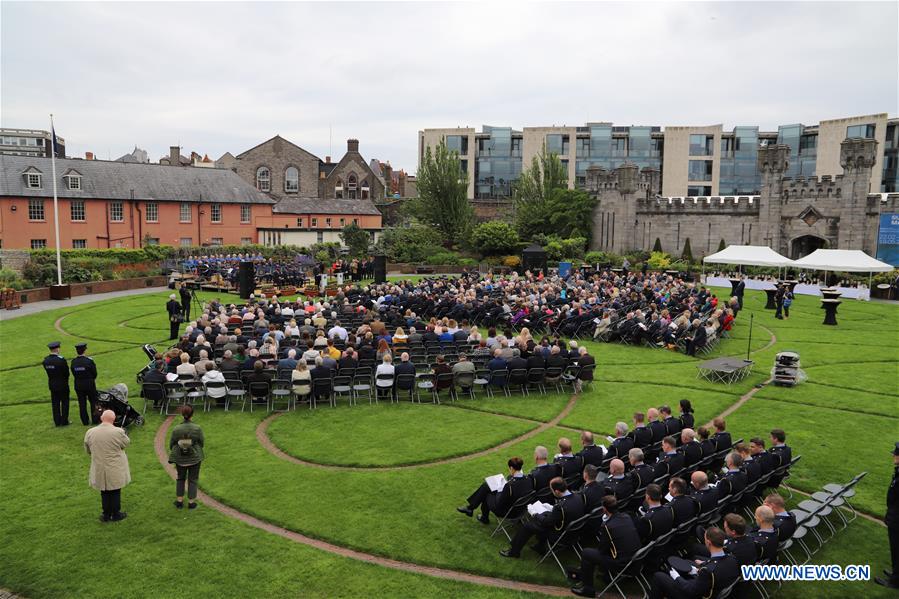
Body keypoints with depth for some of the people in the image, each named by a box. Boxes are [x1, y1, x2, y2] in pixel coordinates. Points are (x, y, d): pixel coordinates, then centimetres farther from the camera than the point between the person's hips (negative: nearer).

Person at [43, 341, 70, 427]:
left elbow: (48, 372, 3)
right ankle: (64, 421, 11)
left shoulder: (45, 360, -3)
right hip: (62, 385, -5)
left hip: (52, 385, 5)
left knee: (55, 403, 13)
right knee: (64, 403, 7)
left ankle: (57, 422, 18)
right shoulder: (61, 360, -21)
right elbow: (66, 373, -13)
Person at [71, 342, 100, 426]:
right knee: (93, 402, 10)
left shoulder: (73, 362, -5)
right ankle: (95, 420, 13)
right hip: (89, 384, -3)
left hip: (78, 385, 3)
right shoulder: (89, 360, -16)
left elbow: (74, 374, 2)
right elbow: (94, 373, -7)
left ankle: (85, 421, 16)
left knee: (82, 404, 10)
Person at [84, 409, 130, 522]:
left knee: (104, 492, 16)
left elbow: (87, 450, 6)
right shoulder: (118, 432, -21)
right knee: (115, 492, 12)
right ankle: (115, 514, 23)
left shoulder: (90, 432, -9)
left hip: (99, 469, 3)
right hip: (115, 469, -3)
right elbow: (126, 443, -2)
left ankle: (106, 515, 26)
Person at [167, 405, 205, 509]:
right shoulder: (197, 428, -18)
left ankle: (179, 501, 25)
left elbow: (171, 444, -4)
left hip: (180, 459, 1)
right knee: (192, 479, 14)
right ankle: (191, 502, 19)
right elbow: (202, 443, -8)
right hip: (194, 458, -1)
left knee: (180, 478, 22)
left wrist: (174, 453, 16)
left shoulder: (176, 429, -15)